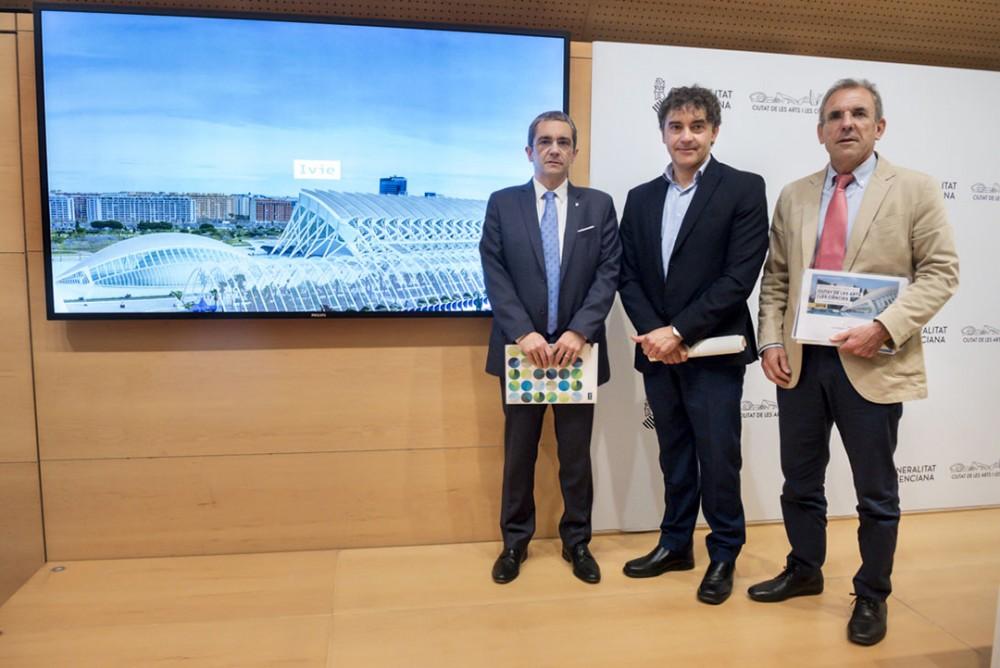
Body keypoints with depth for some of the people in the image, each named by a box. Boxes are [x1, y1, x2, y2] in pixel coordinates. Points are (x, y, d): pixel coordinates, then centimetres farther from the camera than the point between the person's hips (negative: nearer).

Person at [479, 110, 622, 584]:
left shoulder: (599, 205, 6)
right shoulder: (502, 204, 3)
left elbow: (609, 274, -2)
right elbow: (495, 275, -4)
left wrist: (579, 332, -15)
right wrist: (524, 334, -16)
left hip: (577, 347, 1)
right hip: (521, 348, 0)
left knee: (576, 453, 10)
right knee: (518, 451, 10)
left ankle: (576, 541, 27)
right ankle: (514, 541, 26)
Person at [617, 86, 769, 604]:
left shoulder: (744, 189, -4)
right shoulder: (640, 198, 11)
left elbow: (740, 277, -12)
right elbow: (628, 276, 7)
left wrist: (679, 331, -16)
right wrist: (653, 333, -9)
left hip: (714, 351, -4)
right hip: (657, 351, 4)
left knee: (718, 459, 5)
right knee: (674, 456, 16)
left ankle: (724, 554, 25)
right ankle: (675, 543, 31)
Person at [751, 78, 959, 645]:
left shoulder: (915, 190, 0)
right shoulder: (794, 197, 10)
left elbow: (940, 272, -5)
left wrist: (884, 328, -19)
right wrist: (771, 340, -1)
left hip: (872, 364, -3)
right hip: (800, 361, 4)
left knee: (876, 493, 10)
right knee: (800, 482, 16)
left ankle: (873, 596, 30)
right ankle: (804, 571, 36)